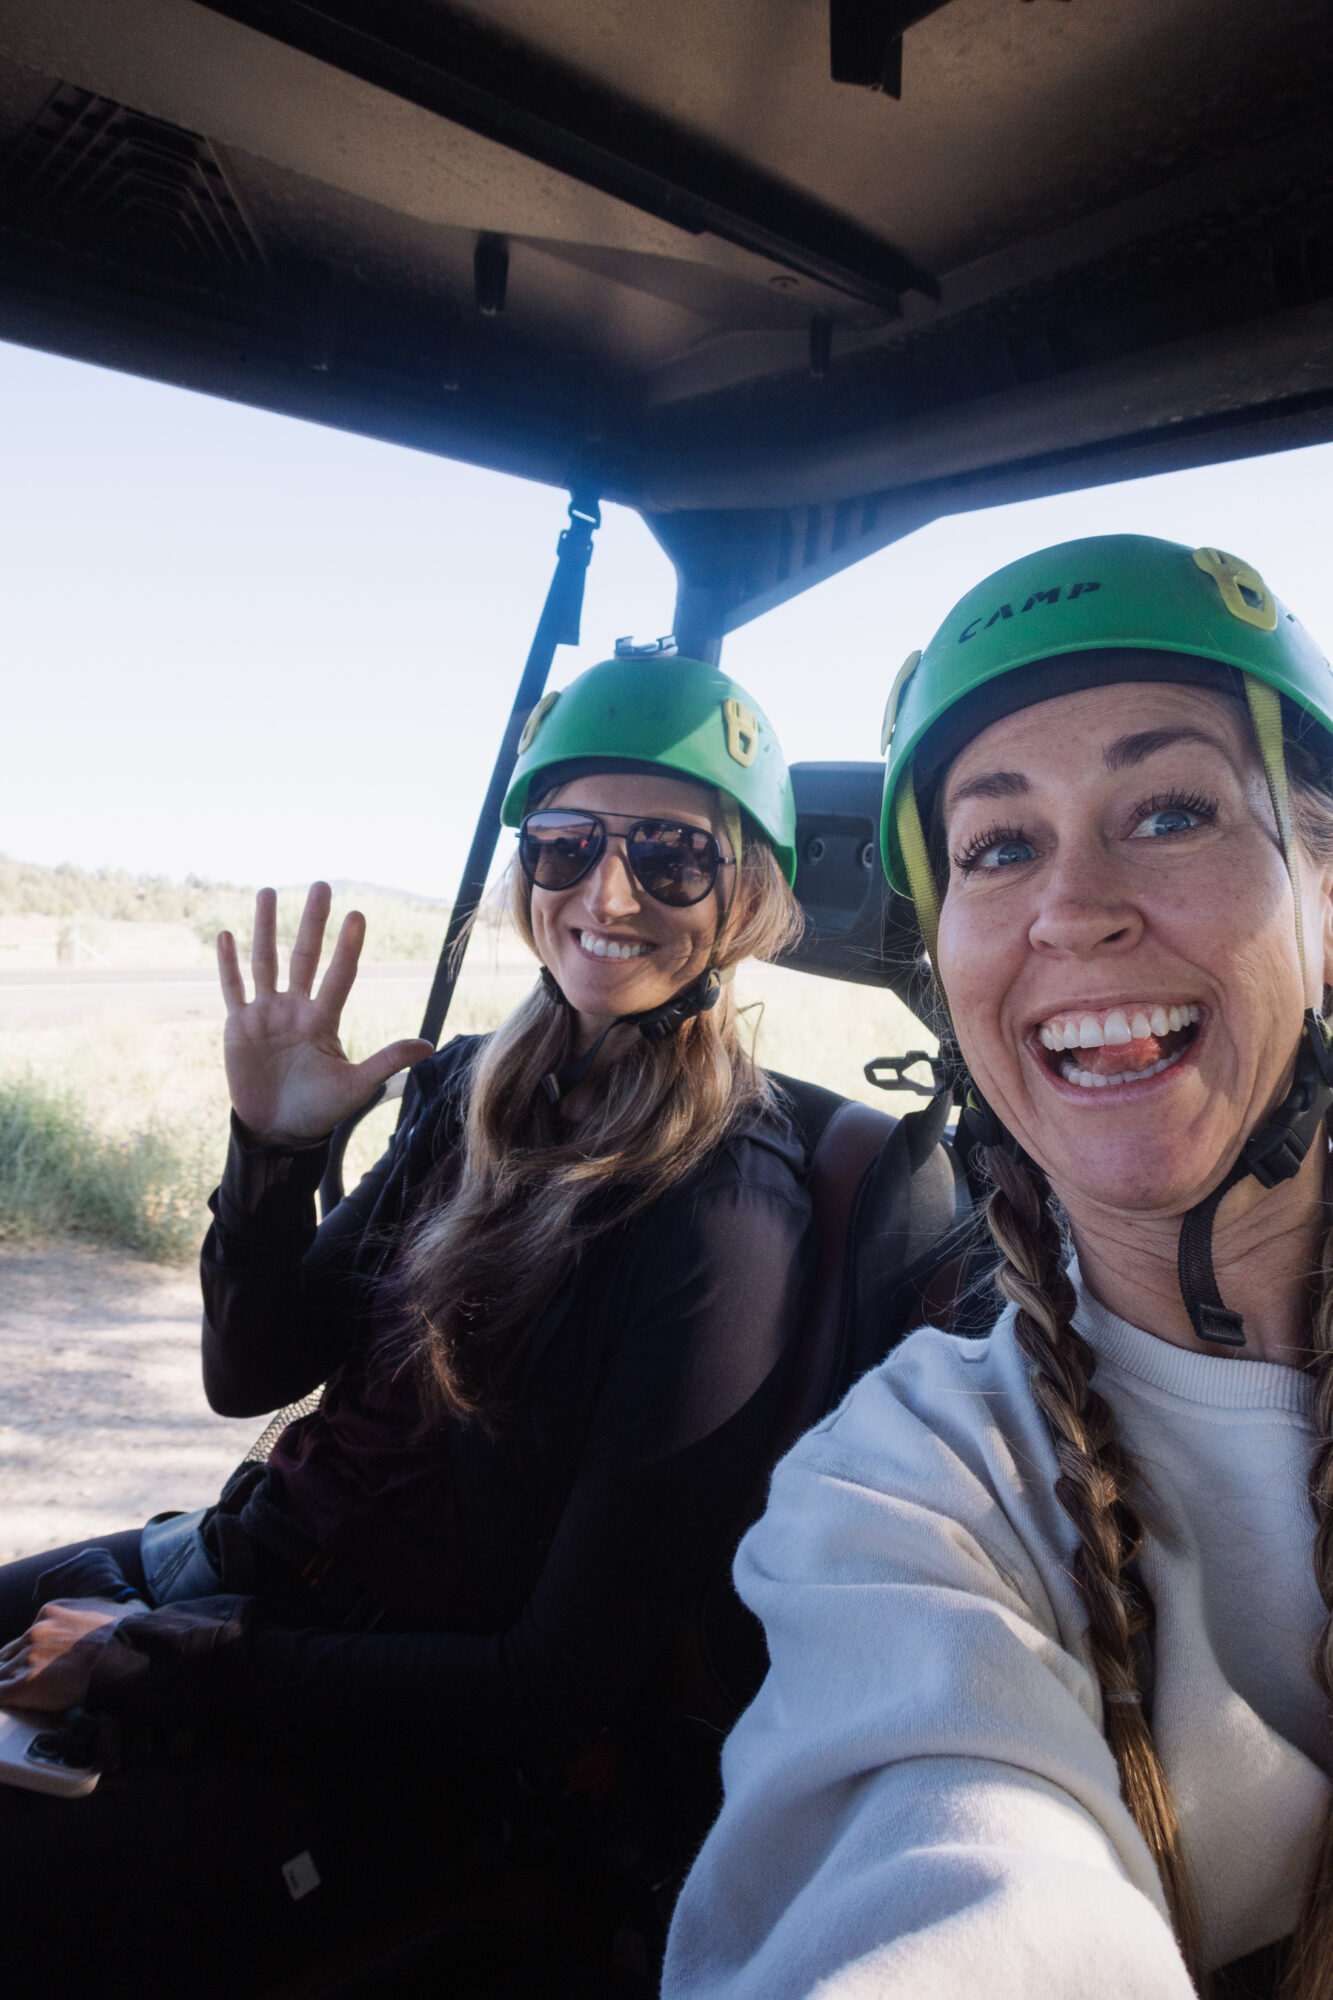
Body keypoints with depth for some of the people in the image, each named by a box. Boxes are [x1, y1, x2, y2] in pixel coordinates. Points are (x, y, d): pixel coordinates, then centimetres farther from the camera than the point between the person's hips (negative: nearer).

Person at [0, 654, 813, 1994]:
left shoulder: (724, 1221, -22)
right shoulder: (474, 1090, -2)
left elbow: (563, 1692, -19)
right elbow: (249, 1373, 3)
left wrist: (152, 1665, -15)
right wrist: (274, 1147, -15)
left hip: (397, 1757, -6)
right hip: (247, 1564, 6)